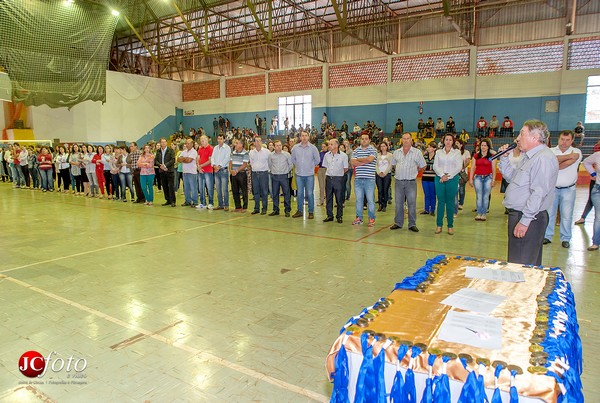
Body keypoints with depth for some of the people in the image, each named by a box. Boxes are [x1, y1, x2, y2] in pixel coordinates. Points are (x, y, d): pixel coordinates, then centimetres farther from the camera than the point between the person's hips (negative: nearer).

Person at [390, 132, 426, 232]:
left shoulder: (417, 152, 1)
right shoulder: (396, 152, 9)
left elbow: (422, 166, 8)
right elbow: (393, 164, 22)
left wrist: (413, 171, 6)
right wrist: (400, 171, 12)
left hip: (411, 182, -3)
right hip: (398, 181, 3)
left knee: (412, 203, -1)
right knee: (398, 203, 8)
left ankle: (412, 224, 7)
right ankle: (398, 223, 17)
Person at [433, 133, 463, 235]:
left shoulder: (457, 152, 7)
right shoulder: (438, 152, 11)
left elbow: (459, 167, -2)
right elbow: (435, 166, 3)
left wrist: (448, 176, -11)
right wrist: (442, 175, -12)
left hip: (452, 179, -1)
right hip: (440, 179, 1)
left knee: (450, 202, 1)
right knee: (440, 201, 0)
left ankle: (450, 226, 7)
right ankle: (439, 225, 6)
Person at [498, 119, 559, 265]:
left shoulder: (544, 158, -17)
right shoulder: (529, 157, 15)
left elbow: (538, 193, -24)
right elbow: (511, 177, 24)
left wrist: (525, 221, -25)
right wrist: (504, 158, 12)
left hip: (529, 219, -10)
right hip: (518, 215, 10)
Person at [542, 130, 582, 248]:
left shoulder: (576, 152, 1)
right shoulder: (551, 150, 3)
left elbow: (568, 163, -17)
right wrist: (568, 156, -18)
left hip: (568, 189, -1)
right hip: (552, 188, 1)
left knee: (567, 215, 3)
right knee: (549, 213, 4)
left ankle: (565, 238, 16)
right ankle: (547, 236, 15)